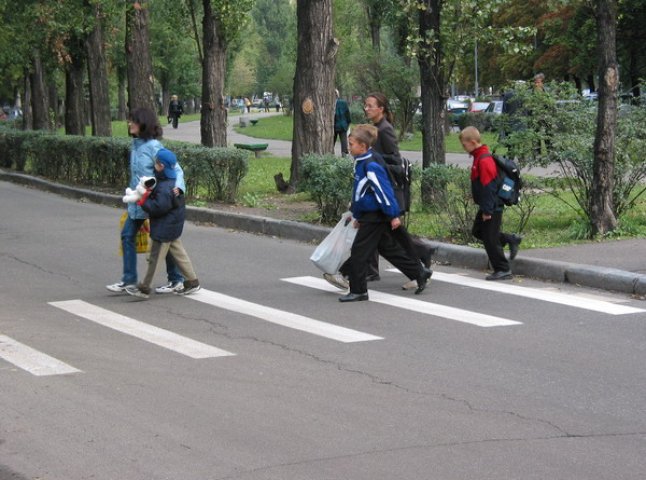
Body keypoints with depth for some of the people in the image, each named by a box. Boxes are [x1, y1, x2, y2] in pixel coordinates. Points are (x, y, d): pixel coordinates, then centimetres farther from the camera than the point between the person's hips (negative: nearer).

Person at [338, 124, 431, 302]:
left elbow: (384, 191, -22)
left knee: (358, 253, -5)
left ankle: (358, 291, 2)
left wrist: (393, 215, -21)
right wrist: (357, 214, 24)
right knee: (389, 248, 17)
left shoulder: (371, 166, -21)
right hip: (369, 215, 10)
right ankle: (419, 272, 25)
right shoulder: (362, 163, 10)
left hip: (374, 217, -10)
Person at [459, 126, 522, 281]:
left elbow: (487, 187, -24)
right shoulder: (479, 157, 9)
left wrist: (487, 211, -22)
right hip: (487, 207, 10)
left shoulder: (484, 160, -22)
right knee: (478, 231, 21)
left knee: (490, 239, -2)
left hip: (492, 207, -10)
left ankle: (503, 270, 7)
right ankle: (510, 240, 23)